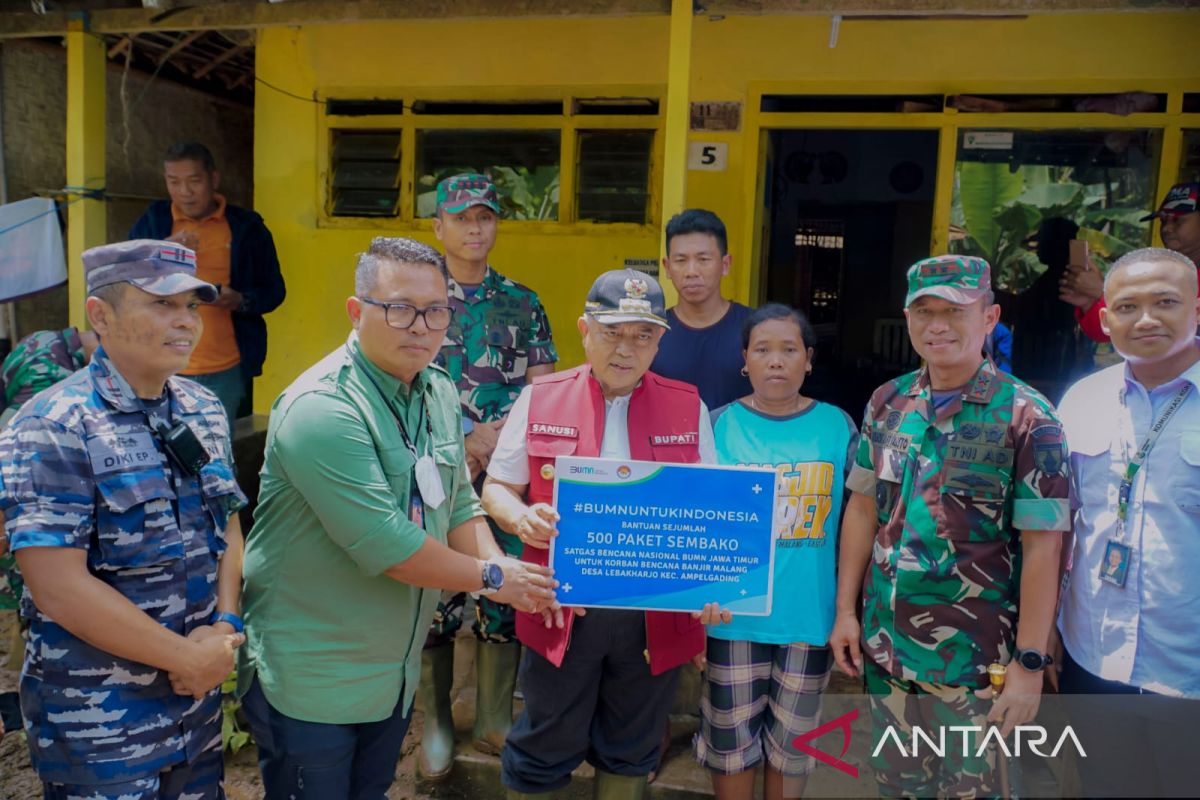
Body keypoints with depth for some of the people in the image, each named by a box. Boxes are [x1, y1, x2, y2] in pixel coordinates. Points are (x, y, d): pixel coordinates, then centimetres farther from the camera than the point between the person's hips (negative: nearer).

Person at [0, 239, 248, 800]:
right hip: (96, 718, -6)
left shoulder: (204, 411, 3)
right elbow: (59, 588, -22)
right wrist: (187, 657, -16)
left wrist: (225, 625, -7)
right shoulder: (54, 429, -17)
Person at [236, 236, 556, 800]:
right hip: (309, 682, -7)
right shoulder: (322, 409, -25)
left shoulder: (440, 393, 3)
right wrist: (491, 577, -15)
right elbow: (387, 546, -28)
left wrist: (504, 566, -10)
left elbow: (460, 504, 8)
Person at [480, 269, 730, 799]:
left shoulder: (688, 408, 3)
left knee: (630, 753, 19)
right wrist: (521, 517, -17)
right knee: (543, 754, 13)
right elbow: (497, 488, 5)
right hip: (563, 610, -1)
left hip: (655, 615, 1)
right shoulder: (540, 400, -1)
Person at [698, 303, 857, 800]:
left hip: (810, 615, 1)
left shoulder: (838, 427, 0)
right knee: (730, 739, 13)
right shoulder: (720, 426, -4)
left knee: (792, 742, 17)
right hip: (734, 614, -1)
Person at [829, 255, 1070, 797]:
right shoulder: (886, 403, 1)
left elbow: (1041, 548, -12)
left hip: (976, 659, -4)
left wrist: (1030, 662, -13)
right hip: (884, 646, 4)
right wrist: (845, 610, 5)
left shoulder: (1026, 418, -12)